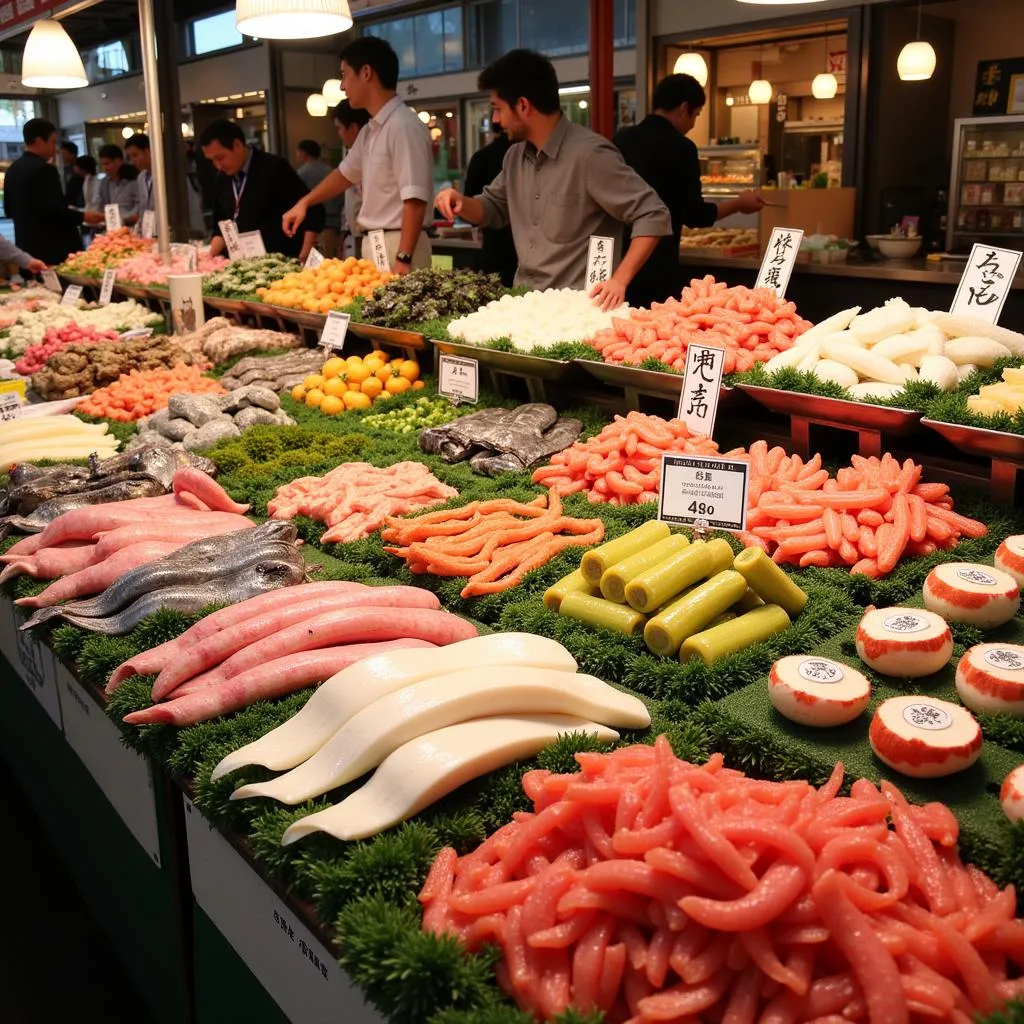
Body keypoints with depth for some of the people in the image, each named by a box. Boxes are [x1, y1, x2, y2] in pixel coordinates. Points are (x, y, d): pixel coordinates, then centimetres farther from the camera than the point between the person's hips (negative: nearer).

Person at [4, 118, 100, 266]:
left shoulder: (13, 169, 12)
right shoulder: (43, 169, -15)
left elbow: (9, 210, 17)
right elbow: (53, 210, -21)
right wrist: (83, 216, -12)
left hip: (27, 246, 9)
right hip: (51, 247, -9)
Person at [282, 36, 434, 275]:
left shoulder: (404, 126, -16)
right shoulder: (370, 131, 14)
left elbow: (415, 200, -22)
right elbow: (346, 173, 31)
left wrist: (403, 259, -26)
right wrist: (304, 202, 30)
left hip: (397, 246, -9)